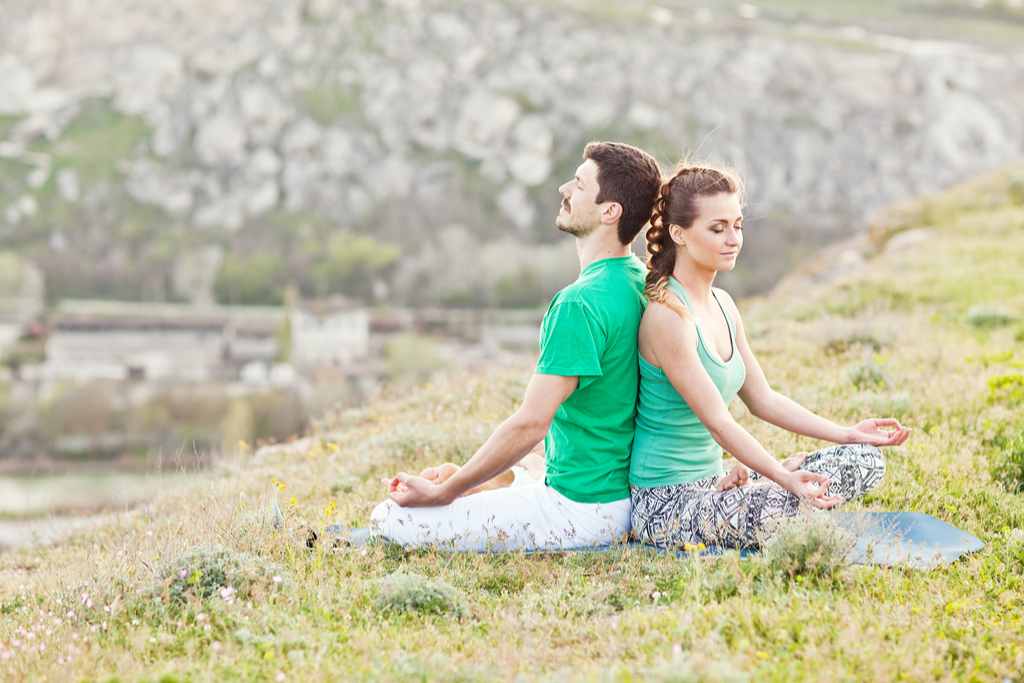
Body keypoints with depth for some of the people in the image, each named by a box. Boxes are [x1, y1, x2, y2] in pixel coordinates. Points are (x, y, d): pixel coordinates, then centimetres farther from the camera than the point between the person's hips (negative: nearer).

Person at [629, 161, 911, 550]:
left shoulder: (722, 305, 10)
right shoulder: (667, 316, -19)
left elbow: (763, 400, 14)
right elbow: (717, 423, -23)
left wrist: (848, 434, 7)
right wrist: (784, 479, -31)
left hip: (710, 482, 9)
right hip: (666, 504, -9)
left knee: (865, 460, 2)